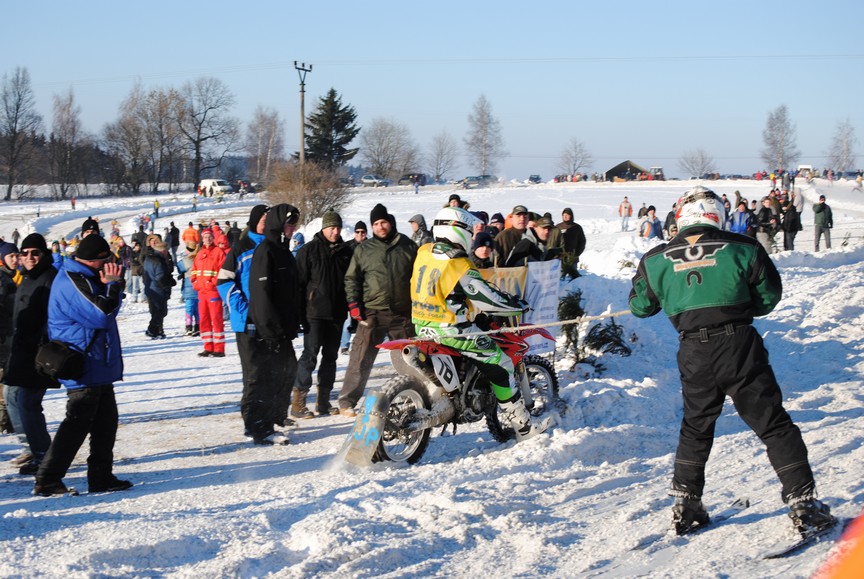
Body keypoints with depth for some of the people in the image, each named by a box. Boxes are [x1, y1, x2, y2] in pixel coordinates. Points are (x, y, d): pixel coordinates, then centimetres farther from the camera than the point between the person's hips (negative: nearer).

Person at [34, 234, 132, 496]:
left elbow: (110, 309, 13)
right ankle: (47, 479, -6)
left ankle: (101, 476, 18)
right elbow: (102, 315, -23)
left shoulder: (85, 278, 16)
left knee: (106, 420, 12)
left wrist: (110, 285, -4)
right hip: (84, 366, -11)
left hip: (98, 366, 11)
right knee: (79, 422, -9)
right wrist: (113, 285, -12)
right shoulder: (71, 282, -18)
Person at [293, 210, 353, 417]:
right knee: (310, 354, -8)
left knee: (330, 356, 9)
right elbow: (300, 281, -5)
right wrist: (300, 312, -10)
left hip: (337, 314, 5)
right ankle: (298, 402, -7)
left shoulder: (346, 252, 11)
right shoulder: (309, 250, -4)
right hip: (315, 313, -5)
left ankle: (324, 400, 17)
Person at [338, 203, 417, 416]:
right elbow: (351, 278, 9)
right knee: (361, 360, -4)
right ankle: (346, 402, 1)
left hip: (403, 313, 2)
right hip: (372, 313, -2)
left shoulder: (408, 247, 8)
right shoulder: (363, 249, 6)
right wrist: (353, 304, -1)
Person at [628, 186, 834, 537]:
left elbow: (639, 306, 14)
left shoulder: (656, 260, 2)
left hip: (694, 353, 3)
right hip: (739, 346, -2)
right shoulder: (742, 249, -3)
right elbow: (769, 297, 6)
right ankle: (803, 503, 0)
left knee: (695, 428, 22)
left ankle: (686, 505, 25)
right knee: (773, 425, 4)